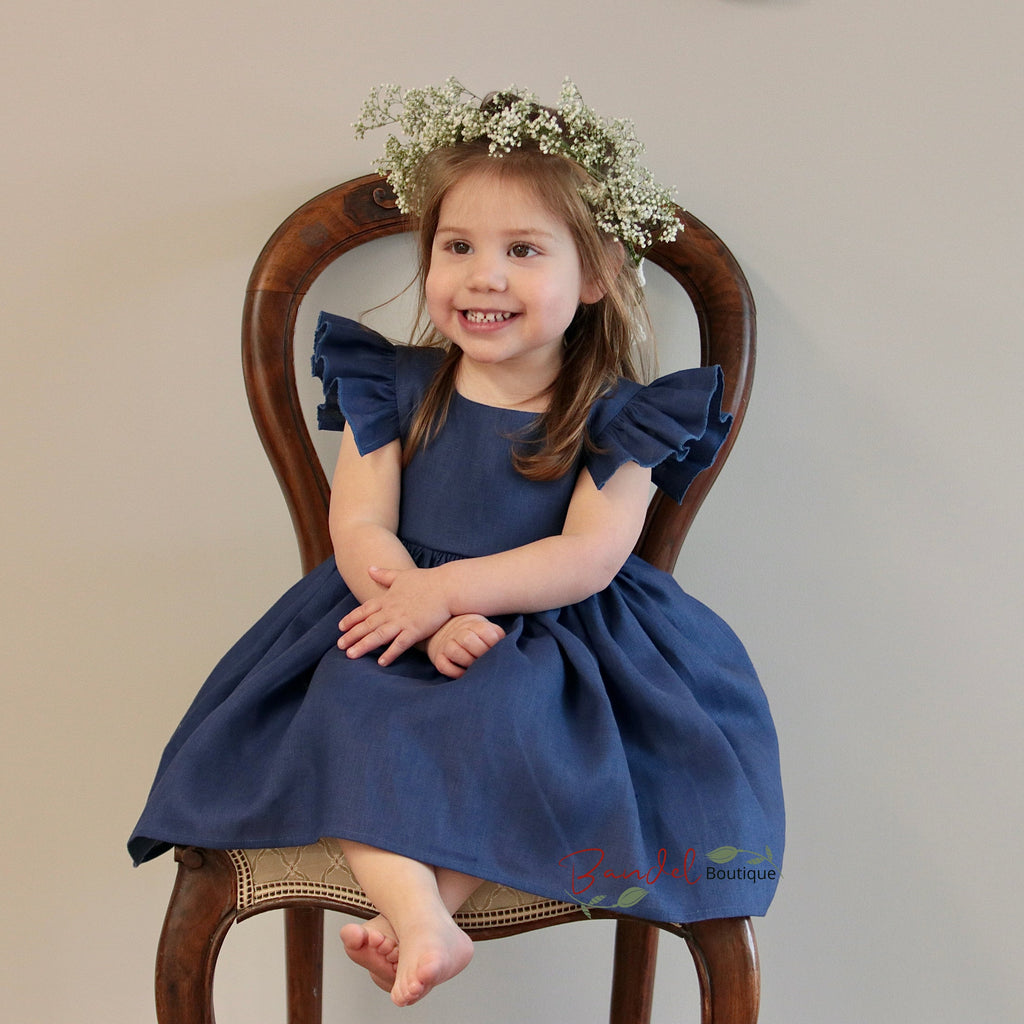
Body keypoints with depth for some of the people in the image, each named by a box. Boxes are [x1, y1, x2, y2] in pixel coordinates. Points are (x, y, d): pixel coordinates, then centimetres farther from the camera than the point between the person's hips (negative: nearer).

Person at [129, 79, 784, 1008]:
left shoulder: (614, 418, -3)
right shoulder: (393, 390, 3)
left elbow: (590, 557, -13)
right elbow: (359, 529, -5)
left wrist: (444, 589, -22)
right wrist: (430, 622, -23)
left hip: (549, 646, -1)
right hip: (397, 625, 2)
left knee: (513, 718, -32)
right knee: (351, 707, -28)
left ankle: (413, 914, -29)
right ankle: (423, 920, -40)